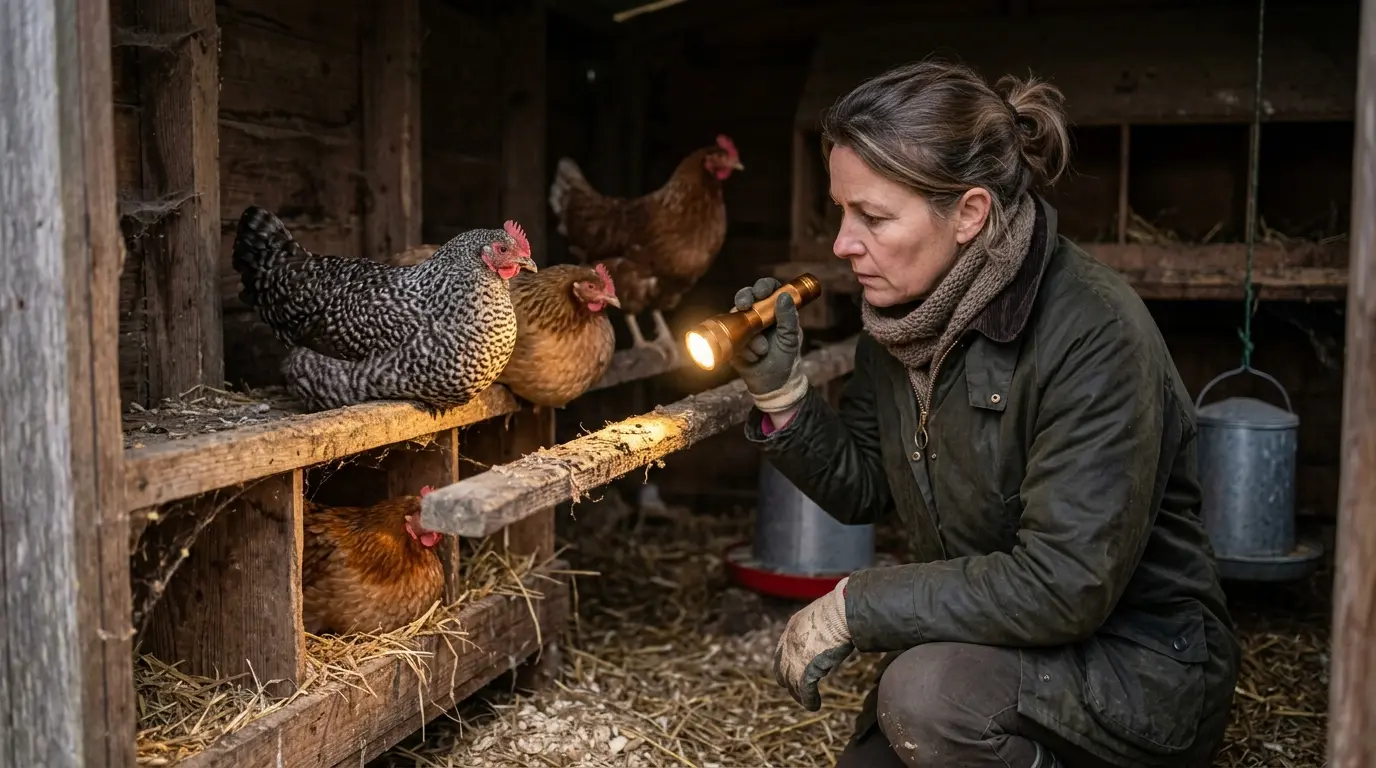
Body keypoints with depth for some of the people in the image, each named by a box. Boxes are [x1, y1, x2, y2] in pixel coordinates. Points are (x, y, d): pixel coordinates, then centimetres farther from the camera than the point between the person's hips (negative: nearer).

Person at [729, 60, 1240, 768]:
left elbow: (1064, 585, -29)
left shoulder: (1093, 333, -26)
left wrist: (853, 605, -23)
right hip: (990, 645, 7)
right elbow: (862, 490, 5)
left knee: (929, 690, -31)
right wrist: (779, 393, -12)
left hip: (1142, 664, -7)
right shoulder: (904, 317, -3)